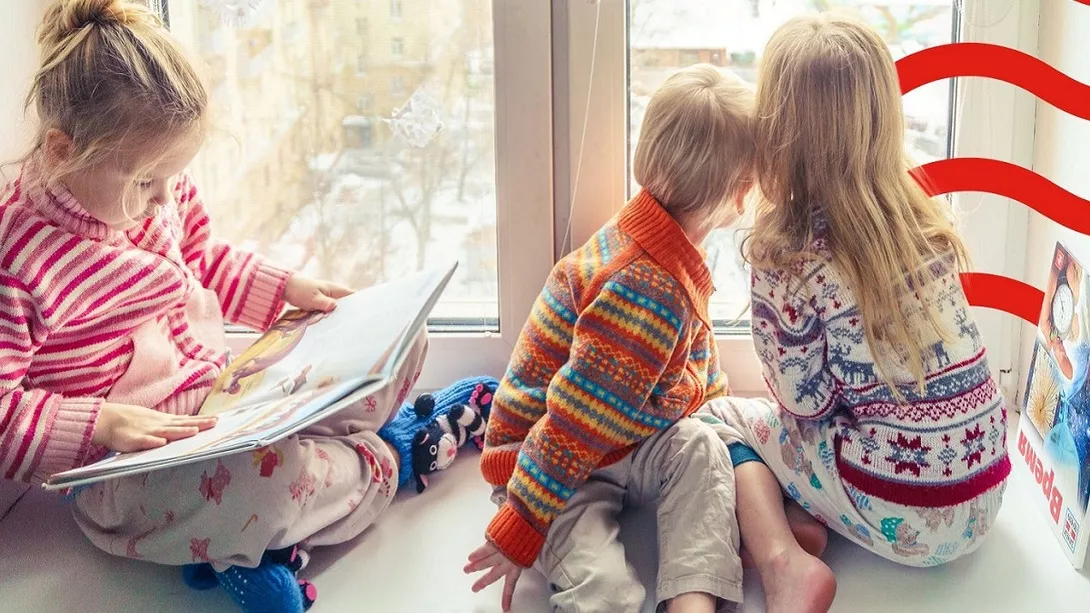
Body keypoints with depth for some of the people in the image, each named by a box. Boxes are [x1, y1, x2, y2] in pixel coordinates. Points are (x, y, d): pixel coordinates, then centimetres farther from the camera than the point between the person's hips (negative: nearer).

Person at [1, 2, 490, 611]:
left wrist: (288, 288, 8)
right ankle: (379, 461, -7)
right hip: (124, 462, -8)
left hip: (225, 389, 8)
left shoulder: (162, 191, 1)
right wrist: (101, 423, -31)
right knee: (259, 480, -41)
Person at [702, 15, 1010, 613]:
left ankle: (785, 565, -4)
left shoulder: (783, 254, -16)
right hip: (984, 482, 7)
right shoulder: (919, 210, 1)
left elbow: (805, 401, -9)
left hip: (904, 516, -7)